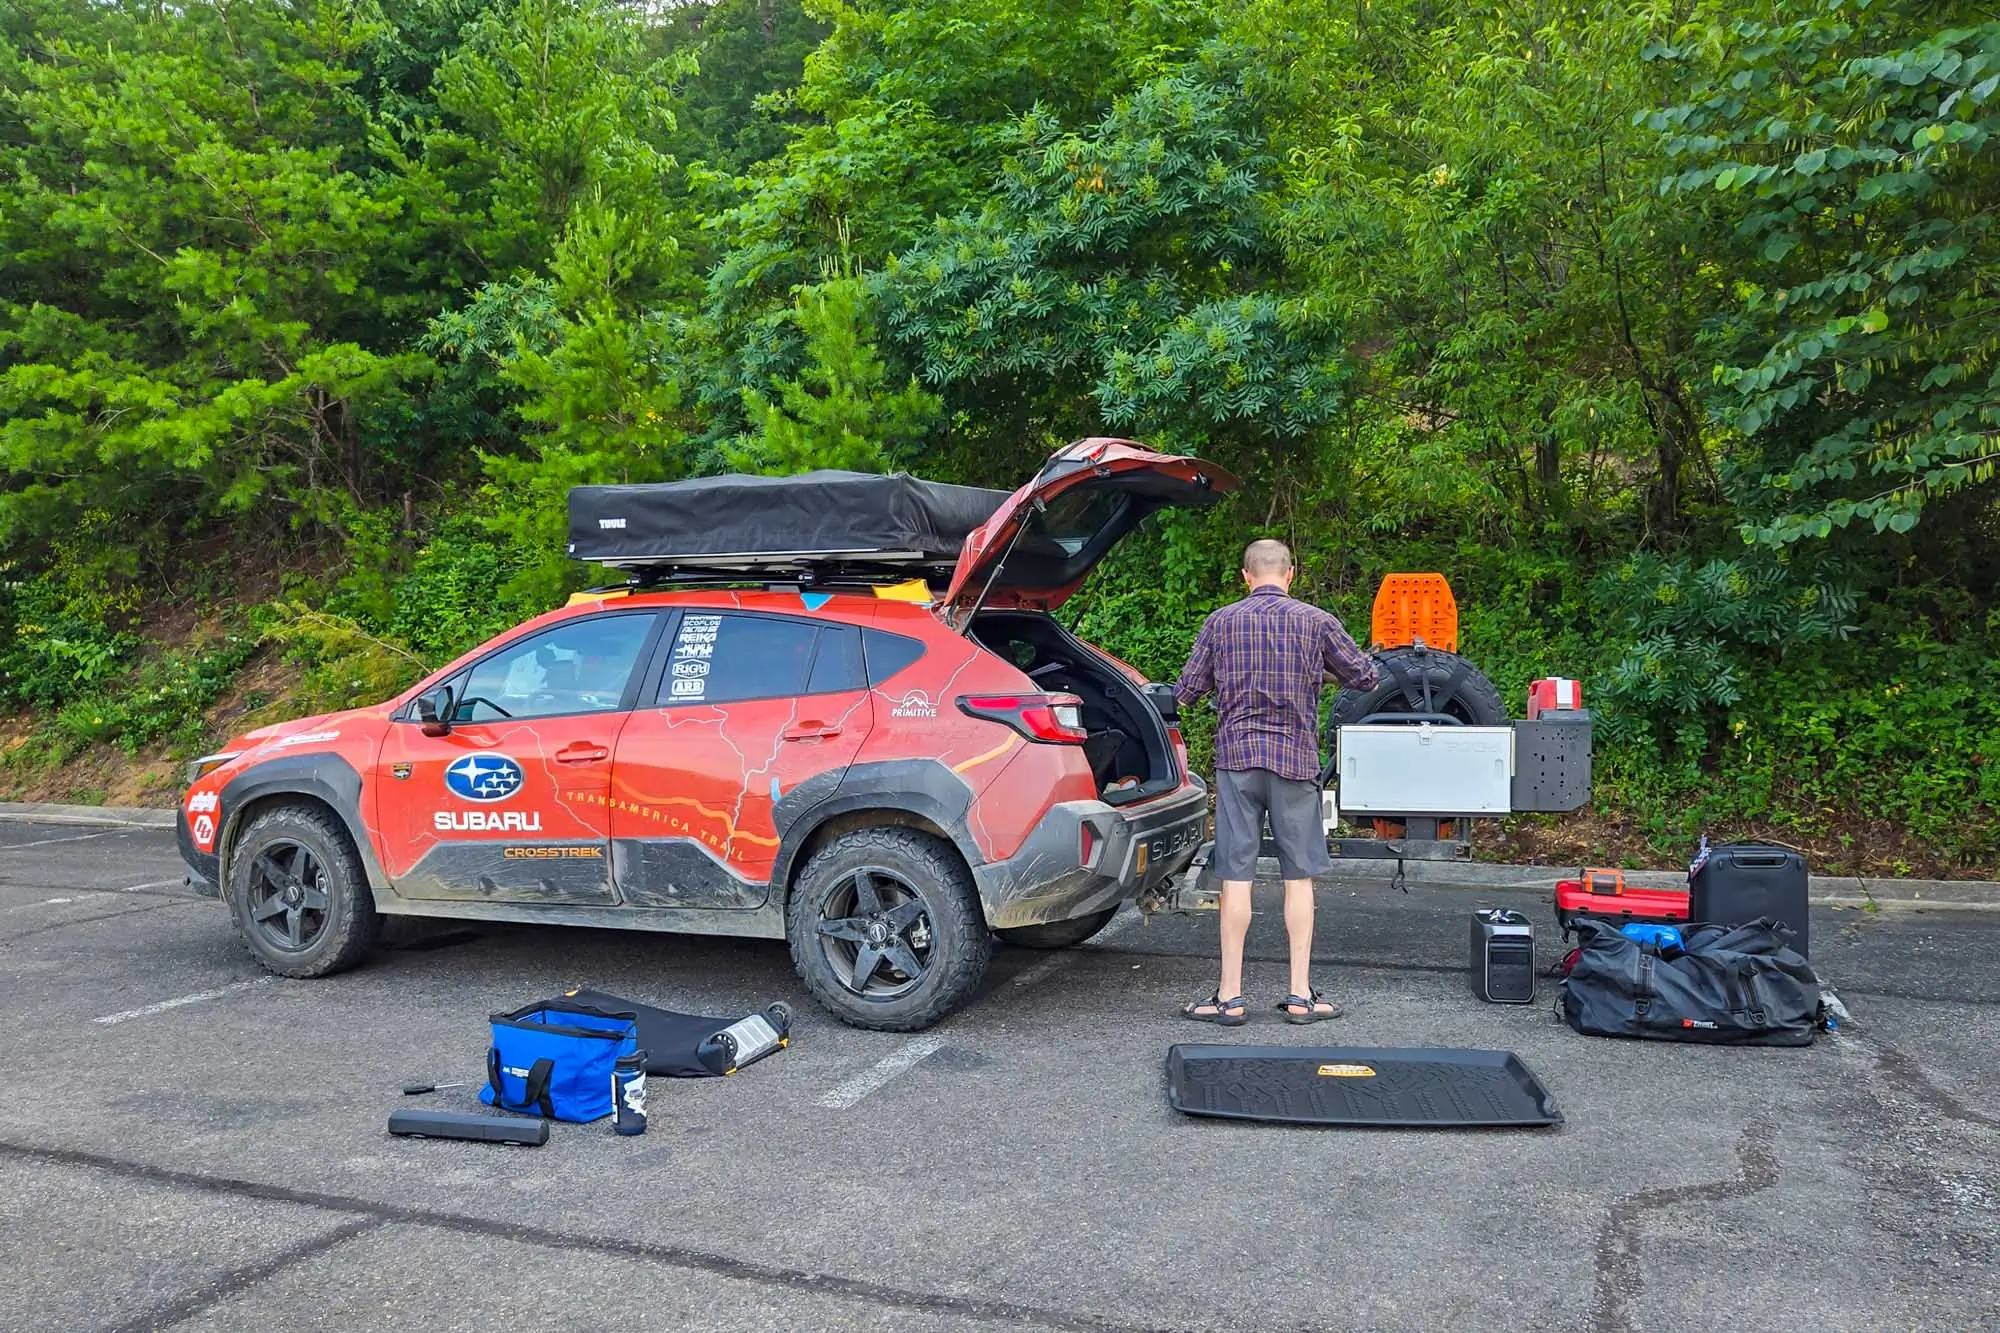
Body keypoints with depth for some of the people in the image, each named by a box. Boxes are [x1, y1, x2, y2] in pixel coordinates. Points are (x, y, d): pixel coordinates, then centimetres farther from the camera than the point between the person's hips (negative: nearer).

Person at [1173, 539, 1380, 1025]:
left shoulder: (1220, 622, 2)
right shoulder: (1317, 621, 0)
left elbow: (1187, 691, 6)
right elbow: (1366, 677, 8)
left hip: (1236, 755, 0)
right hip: (1296, 759, 0)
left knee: (1236, 877, 2)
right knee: (1299, 877, 8)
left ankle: (1230, 997, 6)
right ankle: (1301, 994, 12)